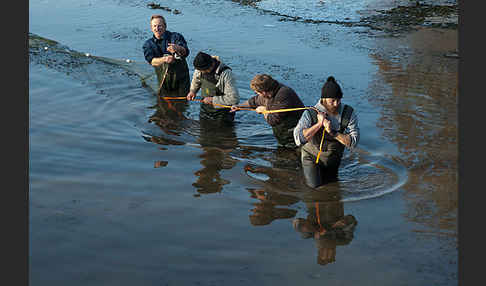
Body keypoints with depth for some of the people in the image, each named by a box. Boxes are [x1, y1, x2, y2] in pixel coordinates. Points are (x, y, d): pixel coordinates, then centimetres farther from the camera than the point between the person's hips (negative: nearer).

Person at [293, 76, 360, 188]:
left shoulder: (349, 114, -21)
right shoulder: (310, 114, -27)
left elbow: (353, 142, -24)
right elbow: (298, 139, -37)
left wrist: (332, 132, -36)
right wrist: (319, 124, -39)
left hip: (333, 160, 3)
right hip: (312, 156, -3)